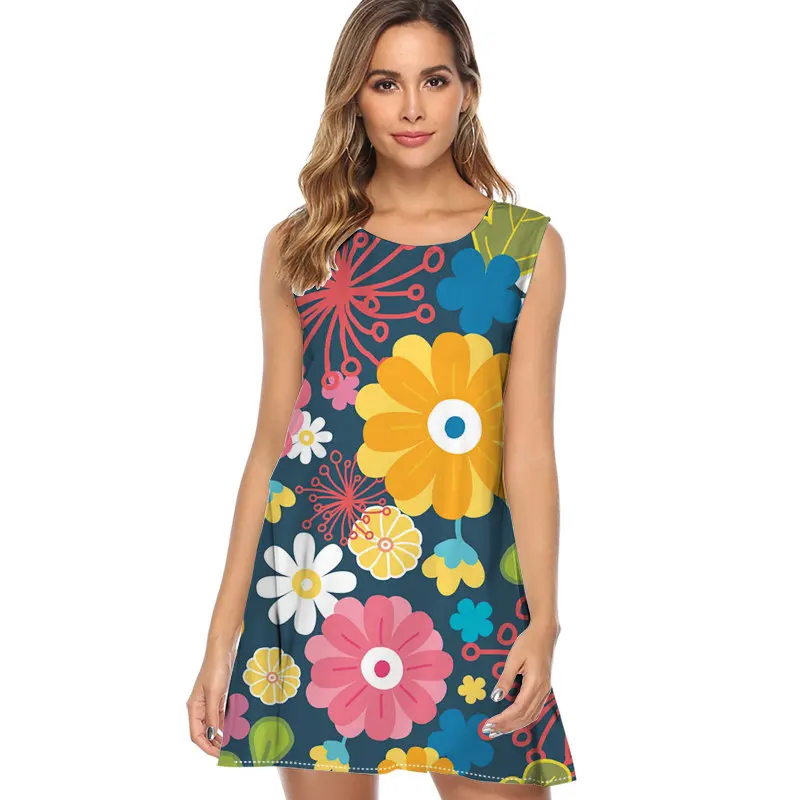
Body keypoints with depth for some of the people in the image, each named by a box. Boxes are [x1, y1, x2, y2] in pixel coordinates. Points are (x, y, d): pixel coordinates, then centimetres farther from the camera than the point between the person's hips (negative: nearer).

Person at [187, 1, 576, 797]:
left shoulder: (527, 246, 3)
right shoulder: (299, 246, 6)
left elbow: (528, 447, -3)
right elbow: (272, 443, 6)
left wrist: (542, 622, -14)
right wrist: (223, 635, 3)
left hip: (467, 585, -1)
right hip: (315, 582, 1)